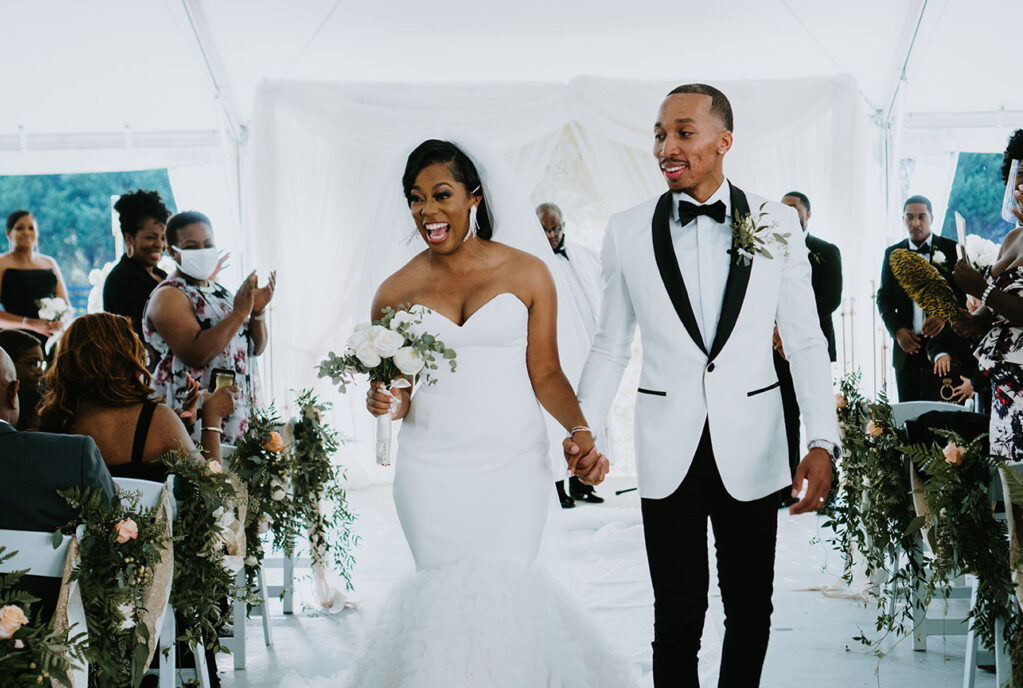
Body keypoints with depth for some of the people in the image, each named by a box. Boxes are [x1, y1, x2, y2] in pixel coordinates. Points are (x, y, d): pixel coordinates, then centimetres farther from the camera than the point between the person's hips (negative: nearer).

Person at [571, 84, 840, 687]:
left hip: (752, 450, 0)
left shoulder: (777, 224, -1)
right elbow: (612, 345, 7)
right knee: (678, 615, 5)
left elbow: (806, 340, -1)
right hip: (668, 452, 0)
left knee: (750, 609, 13)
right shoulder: (627, 231, 0)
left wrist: (823, 441, -10)